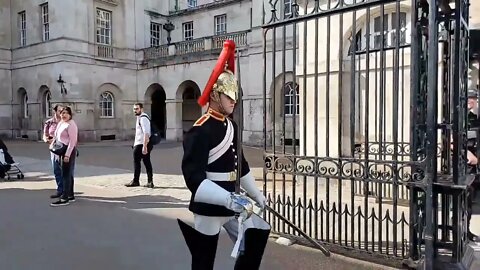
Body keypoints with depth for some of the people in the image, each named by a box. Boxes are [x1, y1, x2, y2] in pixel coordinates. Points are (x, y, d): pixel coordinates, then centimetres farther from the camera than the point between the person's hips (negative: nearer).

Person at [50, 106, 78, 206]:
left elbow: (72, 141, -18)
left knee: (66, 175, -7)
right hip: (61, 152, 9)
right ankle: (71, 196, 22)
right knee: (68, 174, 14)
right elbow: (56, 137, 22)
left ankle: (64, 198, -5)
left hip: (68, 152, -9)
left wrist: (67, 155, -23)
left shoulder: (71, 125, -12)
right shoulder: (60, 123, 16)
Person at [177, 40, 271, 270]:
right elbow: (194, 180, -29)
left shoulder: (231, 126, 8)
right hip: (206, 210, -8)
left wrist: (257, 195, 22)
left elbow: (241, 165, 18)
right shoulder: (200, 131, -21)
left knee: (259, 232, 16)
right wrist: (229, 199, -38)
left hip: (229, 203, 8)